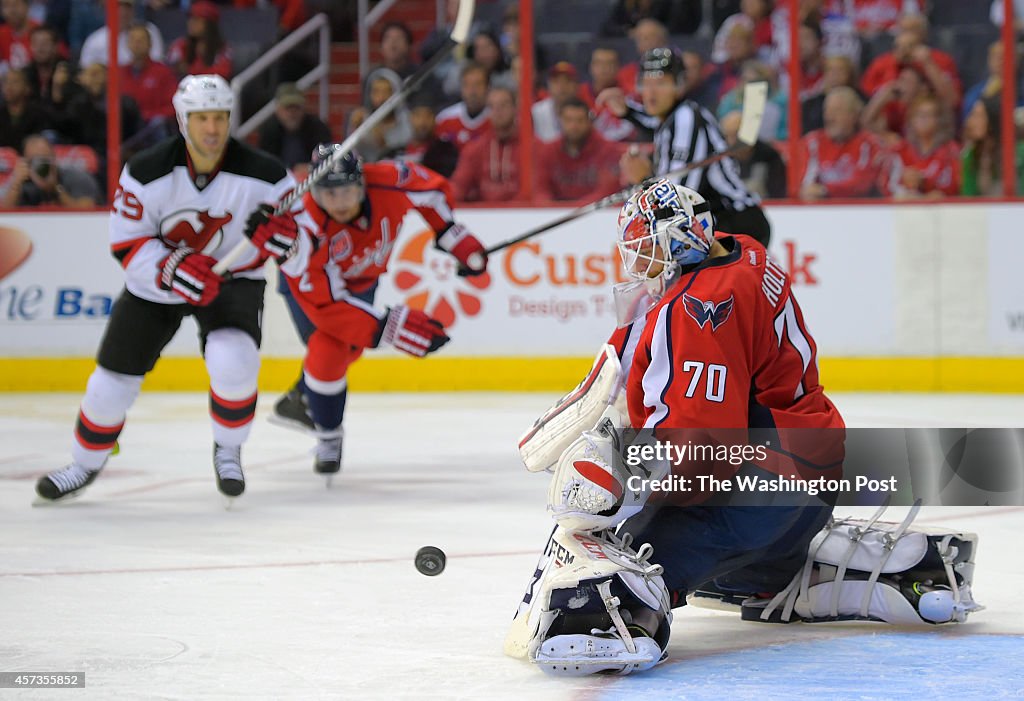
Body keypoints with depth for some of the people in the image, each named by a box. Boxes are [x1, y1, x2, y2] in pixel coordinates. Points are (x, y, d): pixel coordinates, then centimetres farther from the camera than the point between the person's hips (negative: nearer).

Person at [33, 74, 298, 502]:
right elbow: (126, 243, -15)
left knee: (233, 361, -28)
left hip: (233, 279, -1)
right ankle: (86, 463, 31)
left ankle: (228, 450, 0)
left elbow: (298, 222, -9)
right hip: (155, 280, 1)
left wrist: (279, 231, -33)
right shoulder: (147, 173, -19)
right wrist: (172, 269, -31)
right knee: (115, 375, 4)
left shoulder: (262, 174, -20)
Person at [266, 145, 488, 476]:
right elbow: (325, 303, -42)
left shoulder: (389, 181, -35)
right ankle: (328, 436, 5)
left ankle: (298, 400, 48)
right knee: (329, 349, -21)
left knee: (350, 349, 19)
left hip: (363, 278, 5)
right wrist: (388, 327, -47)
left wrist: (455, 237, -11)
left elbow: (434, 190, -11)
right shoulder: (307, 228, -44)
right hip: (308, 281, -5)